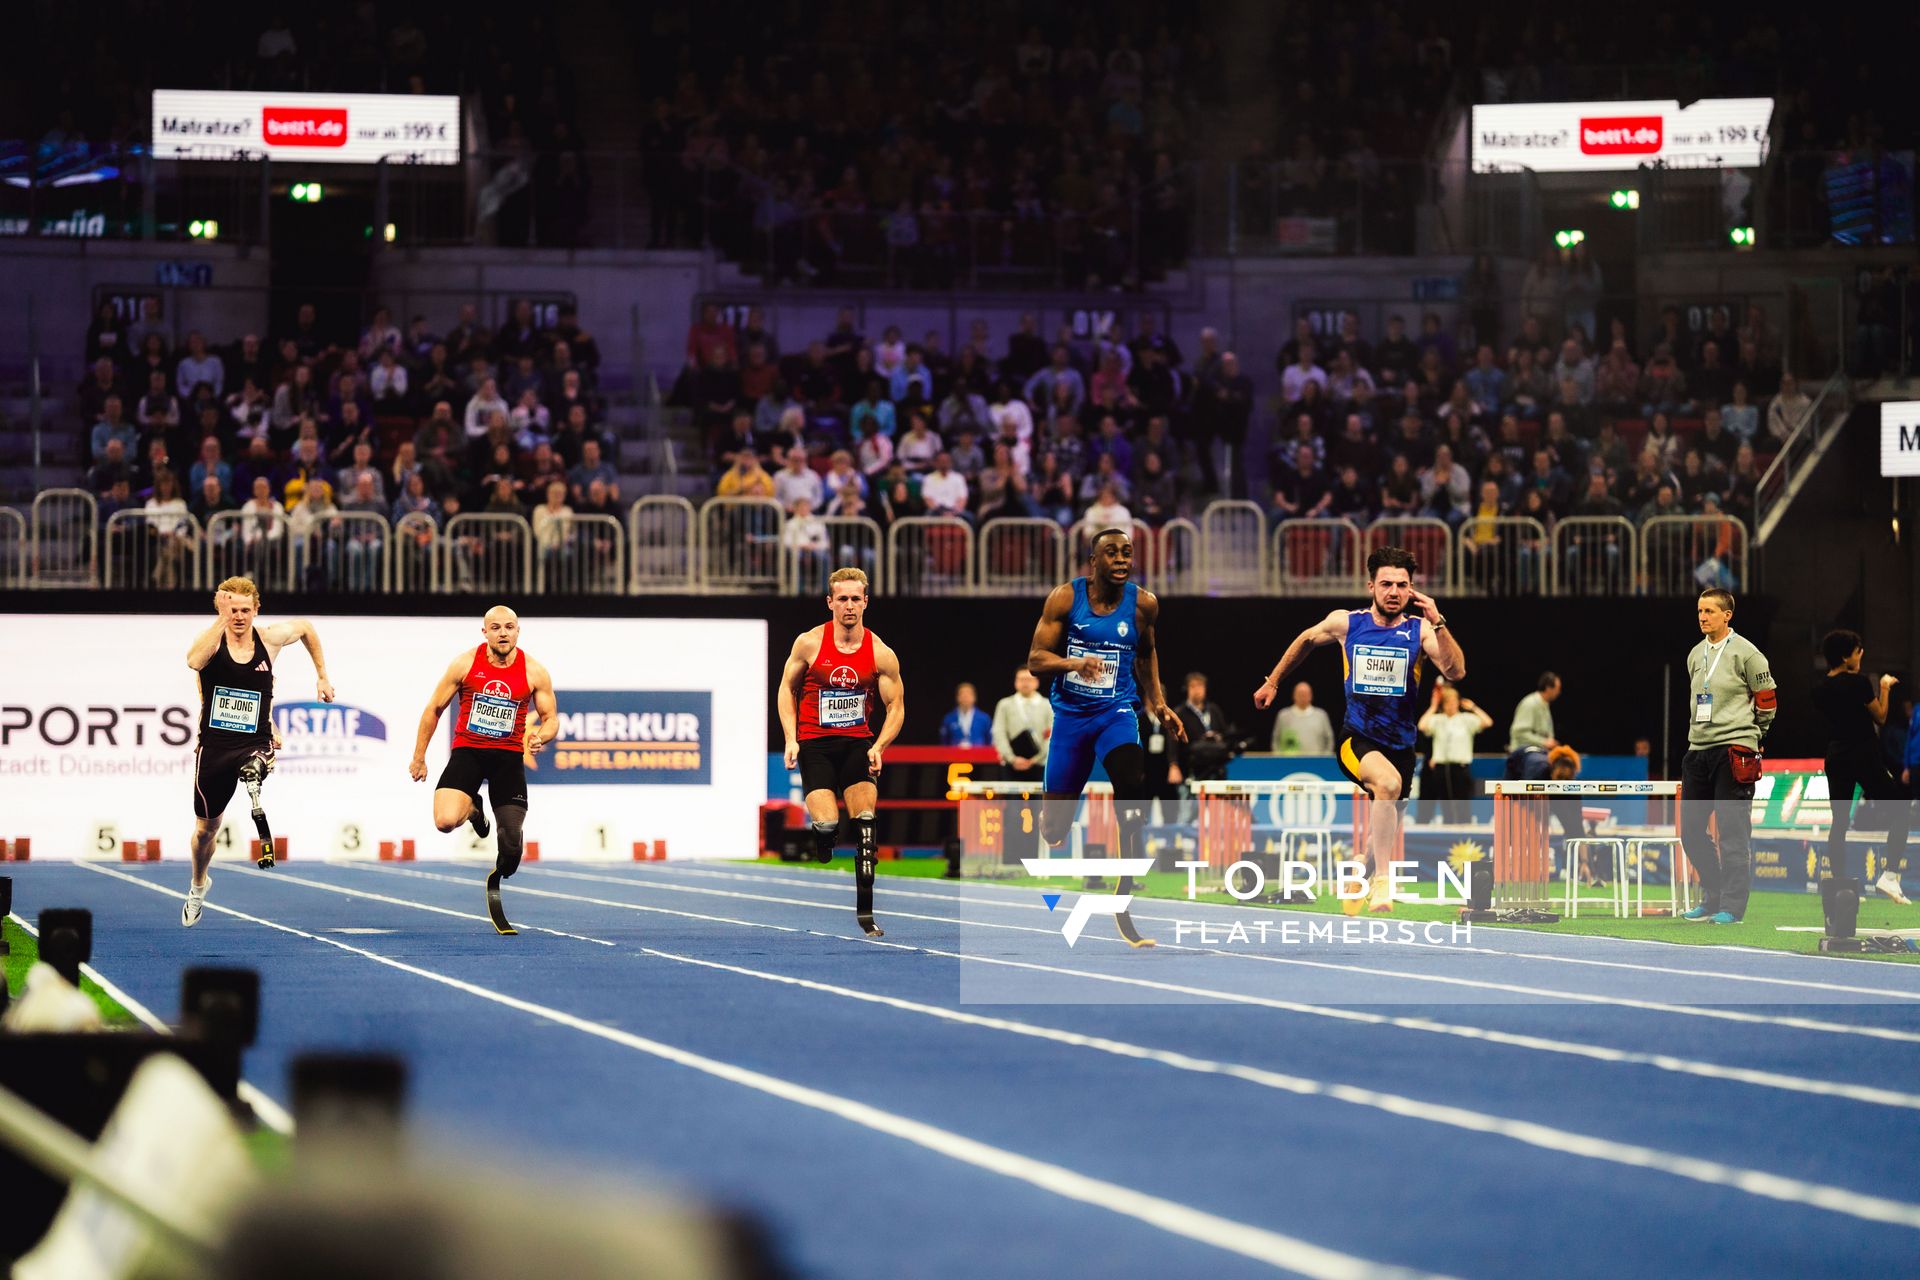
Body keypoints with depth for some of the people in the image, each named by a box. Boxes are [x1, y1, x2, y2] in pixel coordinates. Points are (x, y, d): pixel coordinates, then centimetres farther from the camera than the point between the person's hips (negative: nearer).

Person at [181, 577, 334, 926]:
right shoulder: (212, 639, -9)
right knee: (205, 827, 18)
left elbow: (305, 627, 21)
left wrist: (322, 675, 21)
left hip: (255, 742, 0)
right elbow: (194, 661, -35)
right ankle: (198, 885, 43)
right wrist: (222, 620, -38)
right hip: (214, 745, 0)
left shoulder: (269, 639, -2)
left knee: (253, 767, -43)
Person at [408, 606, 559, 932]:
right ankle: (472, 808, 15)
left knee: (512, 840, -5)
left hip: (509, 756, 1)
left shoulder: (534, 672, -4)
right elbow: (434, 709, 5)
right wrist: (418, 757, 7)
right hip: (467, 751, -1)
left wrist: (541, 736, -21)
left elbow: (551, 718, 4)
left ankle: (496, 883, 28)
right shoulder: (465, 664, -5)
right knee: (445, 821, -23)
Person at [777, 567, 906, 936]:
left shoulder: (881, 654, -4)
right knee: (826, 824, -16)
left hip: (857, 743, 1)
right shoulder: (809, 643, -5)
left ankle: (865, 910, -6)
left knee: (864, 820, -12)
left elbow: (896, 706, 2)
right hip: (814, 743, -1)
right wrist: (791, 738, -2)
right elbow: (787, 688, 8)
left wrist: (879, 747, -14)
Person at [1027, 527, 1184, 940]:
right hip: (1070, 714, 0)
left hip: (1116, 713, 0)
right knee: (1054, 828, 4)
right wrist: (1076, 663, -27)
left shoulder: (1143, 604, -3)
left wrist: (1158, 704, 12)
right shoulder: (1064, 598, -8)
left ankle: (1125, 901, -24)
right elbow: (1036, 661, -8)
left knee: (1133, 785, -29)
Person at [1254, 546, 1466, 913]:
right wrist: (1272, 682, 25)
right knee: (1388, 782, -35)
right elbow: (1306, 640, 19)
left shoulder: (1420, 630, -5)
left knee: (1384, 831, 13)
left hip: (1400, 744, 3)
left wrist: (1438, 624, -28)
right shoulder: (1345, 623, -2)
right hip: (1356, 739, -3)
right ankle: (1382, 881, -34)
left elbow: (1455, 672, -19)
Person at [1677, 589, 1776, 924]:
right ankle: (1712, 896, 20)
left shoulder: (1744, 652, -5)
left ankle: (1732, 905, -3)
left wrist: (1749, 736, 8)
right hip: (1698, 750, 7)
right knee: (1690, 830, 7)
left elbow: (1768, 700, 1)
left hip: (1734, 750, -7)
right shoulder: (1695, 655, 15)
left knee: (1731, 831, -7)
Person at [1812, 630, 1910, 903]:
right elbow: (1881, 717, -5)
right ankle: (1889, 874, -8)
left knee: (1839, 821, 9)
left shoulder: (1820, 689, 5)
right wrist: (1884, 689, 9)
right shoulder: (1858, 683, -14)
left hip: (1835, 757, 6)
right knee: (1901, 808, 4)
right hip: (1865, 756, -6)